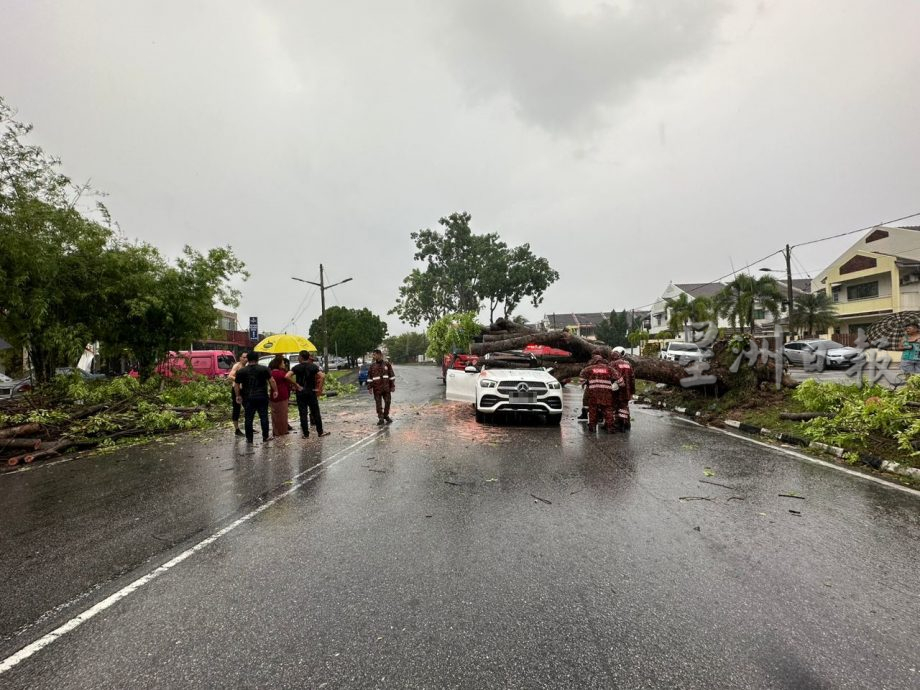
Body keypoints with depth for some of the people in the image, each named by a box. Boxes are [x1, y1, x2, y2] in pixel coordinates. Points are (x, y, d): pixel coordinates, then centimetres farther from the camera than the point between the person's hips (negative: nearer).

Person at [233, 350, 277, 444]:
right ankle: (265, 437, 13)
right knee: (264, 417, 8)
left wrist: (238, 395, 15)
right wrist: (275, 391, 4)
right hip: (262, 397, -1)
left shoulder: (241, 371, 2)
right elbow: (272, 381, -6)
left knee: (248, 418, 8)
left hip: (248, 398, 1)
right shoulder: (264, 369, -3)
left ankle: (249, 438, 12)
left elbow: (236, 385, 5)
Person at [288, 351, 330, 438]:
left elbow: (287, 376, -19)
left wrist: (296, 385, -11)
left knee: (303, 413, 5)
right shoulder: (313, 366, -2)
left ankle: (306, 434, 8)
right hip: (311, 391, 1)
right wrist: (319, 388, -8)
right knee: (316, 412, 8)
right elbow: (321, 376, -15)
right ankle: (320, 432, 13)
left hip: (301, 392, -1)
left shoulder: (296, 367, -4)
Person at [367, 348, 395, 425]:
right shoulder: (372, 365, 3)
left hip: (386, 387, 0)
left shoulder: (387, 364, 2)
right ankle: (380, 419, 9)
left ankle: (386, 416, 26)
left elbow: (392, 376, 4)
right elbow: (369, 377, 4)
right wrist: (369, 387, -1)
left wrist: (393, 386, 1)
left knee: (387, 402, 6)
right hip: (377, 388, 0)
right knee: (378, 404, 2)